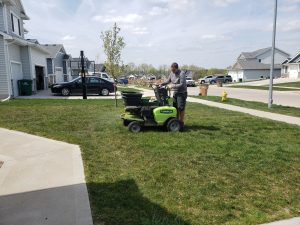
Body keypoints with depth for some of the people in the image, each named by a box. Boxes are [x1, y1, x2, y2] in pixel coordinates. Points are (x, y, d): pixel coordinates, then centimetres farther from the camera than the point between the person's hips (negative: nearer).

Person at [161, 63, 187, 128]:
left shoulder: (182, 74, -18)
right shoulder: (172, 73, 5)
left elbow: (182, 84, -23)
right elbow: (168, 81, 16)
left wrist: (173, 86, -22)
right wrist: (161, 84, 2)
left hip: (182, 93, -7)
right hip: (175, 92, 7)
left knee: (181, 108, -7)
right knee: (175, 107, 10)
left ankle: (181, 122, 4)